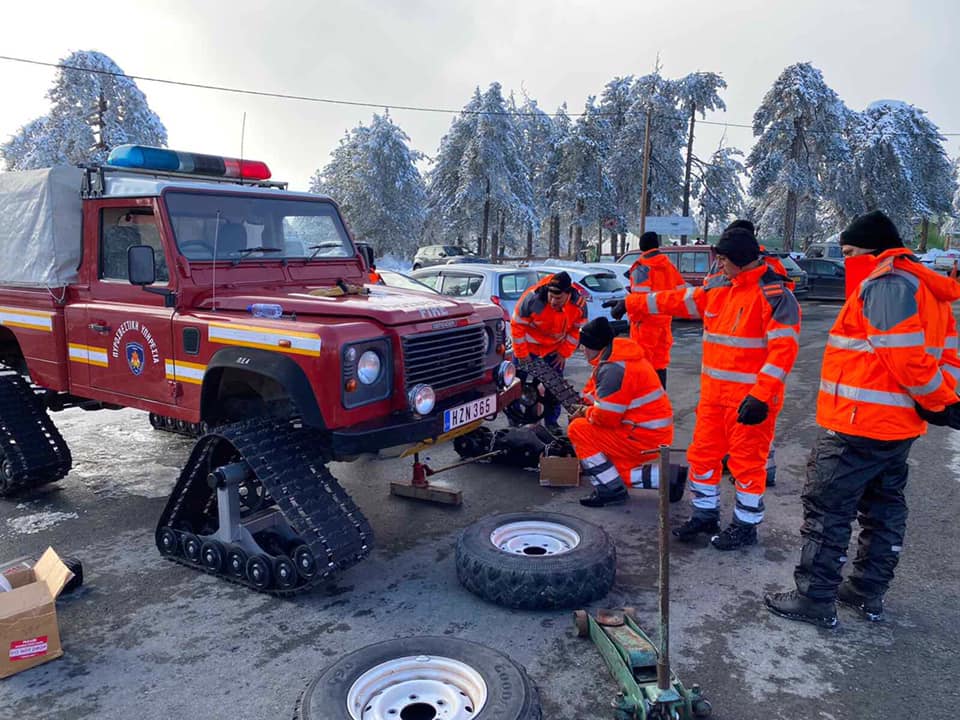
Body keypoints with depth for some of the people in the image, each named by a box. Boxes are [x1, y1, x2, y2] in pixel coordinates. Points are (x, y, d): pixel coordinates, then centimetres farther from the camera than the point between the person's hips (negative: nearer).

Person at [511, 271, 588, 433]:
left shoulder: (579, 304, -21)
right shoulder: (533, 298, -31)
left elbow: (577, 330, -4)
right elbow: (517, 325, -20)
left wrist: (564, 353, -5)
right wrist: (522, 355, -14)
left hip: (555, 350, 3)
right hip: (529, 346, -3)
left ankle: (551, 422, 22)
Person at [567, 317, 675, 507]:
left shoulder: (613, 369, -21)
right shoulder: (619, 356, 11)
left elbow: (605, 416, -21)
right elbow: (595, 388, 23)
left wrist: (587, 413, -2)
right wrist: (587, 409, 9)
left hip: (643, 438, -10)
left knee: (578, 429, -7)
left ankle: (611, 489, -6)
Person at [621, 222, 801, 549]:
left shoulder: (774, 294, -14)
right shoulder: (718, 288, 10)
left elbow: (784, 348, -20)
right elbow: (676, 301, 20)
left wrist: (761, 396, -26)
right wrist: (633, 303, 23)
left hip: (750, 398, -7)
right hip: (714, 393, 8)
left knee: (747, 462, 4)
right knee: (702, 455, 14)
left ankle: (746, 525, 21)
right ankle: (705, 515, 30)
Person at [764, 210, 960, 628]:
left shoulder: (886, 283, -16)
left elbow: (907, 355, -23)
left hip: (859, 425, -10)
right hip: (900, 426, 10)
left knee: (827, 510, -1)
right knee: (883, 511, 18)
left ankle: (815, 600, 7)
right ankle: (868, 594, 31)